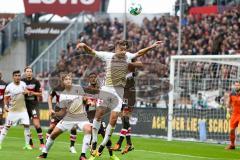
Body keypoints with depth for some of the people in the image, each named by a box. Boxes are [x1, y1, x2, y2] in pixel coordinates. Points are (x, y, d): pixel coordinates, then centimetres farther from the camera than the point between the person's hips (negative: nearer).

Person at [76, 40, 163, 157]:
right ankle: (94, 142, 1)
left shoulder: (128, 57, 9)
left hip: (119, 91, 2)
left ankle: (102, 146, 4)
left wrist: (152, 46, 18)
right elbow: (91, 51, 1)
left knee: (113, 118, -7)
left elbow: (140, 53, 22)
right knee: (99, 113, -11)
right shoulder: (108, 56, 2)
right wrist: (84, 45, -17)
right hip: (106, 89, -1)